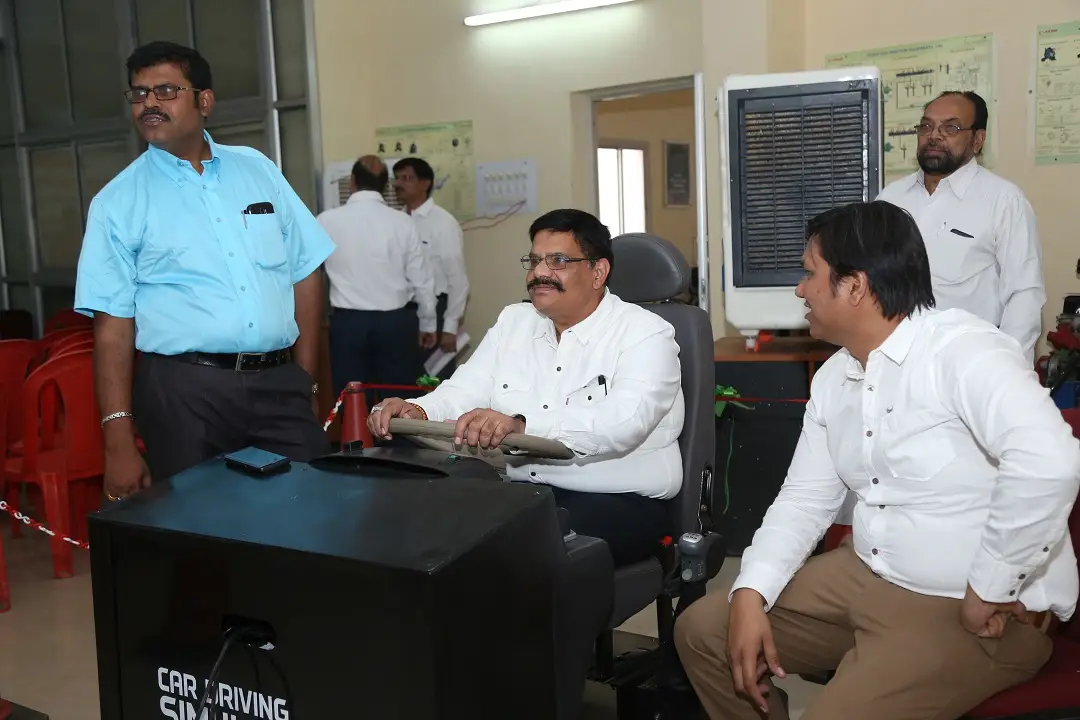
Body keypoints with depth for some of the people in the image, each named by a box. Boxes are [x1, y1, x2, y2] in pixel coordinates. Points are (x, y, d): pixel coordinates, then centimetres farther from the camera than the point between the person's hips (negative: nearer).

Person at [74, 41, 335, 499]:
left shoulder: (257, 170, 8)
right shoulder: (118, 201, 1)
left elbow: (305, 272, 11)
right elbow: (113, 324, -3)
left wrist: (304, 376, 6)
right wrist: (119, 438, -8)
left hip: (278, 382, 3)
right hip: (184, 390, -2)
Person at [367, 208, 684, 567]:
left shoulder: (645, 333, -7)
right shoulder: (513, 321, 14)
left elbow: (623, 420, -25)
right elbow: (463, 392, 5)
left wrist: (521, 425, -40)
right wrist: (417, 412, -20)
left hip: (620, 503, -5)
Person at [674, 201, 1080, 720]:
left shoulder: (963, 351, -20)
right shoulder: (832, 379, 8)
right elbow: (804, 499, 9)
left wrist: (992, 590, -26)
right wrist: (751, 593, -5)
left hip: (967, 609, -8)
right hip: (865, 576, 8)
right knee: (702, 631, 8)